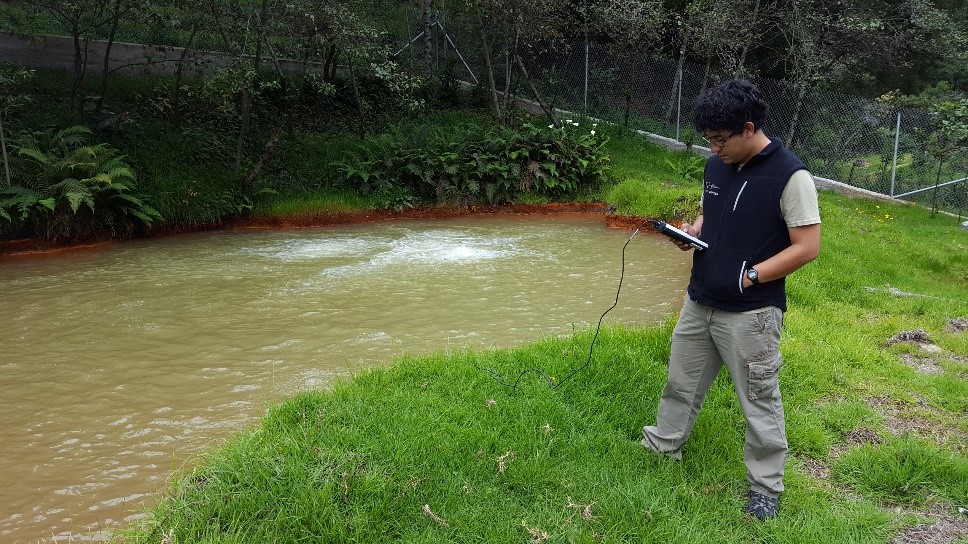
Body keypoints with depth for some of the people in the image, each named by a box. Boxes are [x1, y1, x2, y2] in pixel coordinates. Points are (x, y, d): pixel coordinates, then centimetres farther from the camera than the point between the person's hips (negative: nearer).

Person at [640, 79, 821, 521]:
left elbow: (807, 247, -16)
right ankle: (661, 447, 40)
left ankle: (765, 486, 24)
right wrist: (691, 231, -2)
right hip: (699, 302, 7)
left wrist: (749, 277, -19)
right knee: (681, 382, 20)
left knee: (760, 402, 8)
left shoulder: (790, 176, -16)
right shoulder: (715, 167, 4)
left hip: (750, 313, -7)